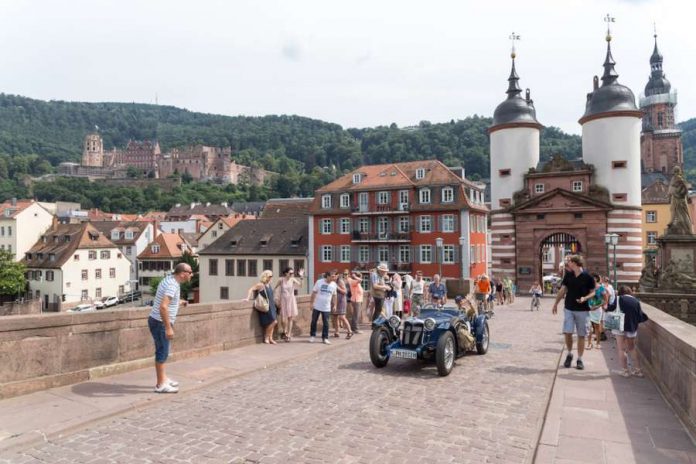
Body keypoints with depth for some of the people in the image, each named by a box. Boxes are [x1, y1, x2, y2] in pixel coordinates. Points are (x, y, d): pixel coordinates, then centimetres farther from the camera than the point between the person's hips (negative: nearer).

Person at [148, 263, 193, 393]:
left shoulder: (170, 280, 7)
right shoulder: (172, 285, -23)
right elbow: (163, 307, -33)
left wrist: (178, 303, 27)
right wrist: (168, 328, -31)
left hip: (158, 321, 10)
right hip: (160, 323, -10)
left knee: (163, 351, 19)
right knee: (162, 352, -1)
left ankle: (163, 379, 31)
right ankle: (161, 385, 9)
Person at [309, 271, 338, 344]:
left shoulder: (334, 284, -1)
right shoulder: (319, 282, -9)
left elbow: (334, 296, 9)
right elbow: (314, 293, -4)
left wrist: (334, 305, 9)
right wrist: (311, 303, -6)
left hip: (326, 308, 2)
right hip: (317, 306, -1)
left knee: (326, 323, 2)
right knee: (314, 321, 8)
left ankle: (325, 338, 12)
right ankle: (312, 336, 24)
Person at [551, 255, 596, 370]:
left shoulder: (588, 277, -8)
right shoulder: (568, 275, 2)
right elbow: (563, 290, 10)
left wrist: (585, 299, -20)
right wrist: (556, 304, 10)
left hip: (582, 310, -2)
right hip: (568, 309, 2)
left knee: (581, 335, 5)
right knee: (567, 332, -4)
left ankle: (580, 359, 15)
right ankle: (569, 354, 18)